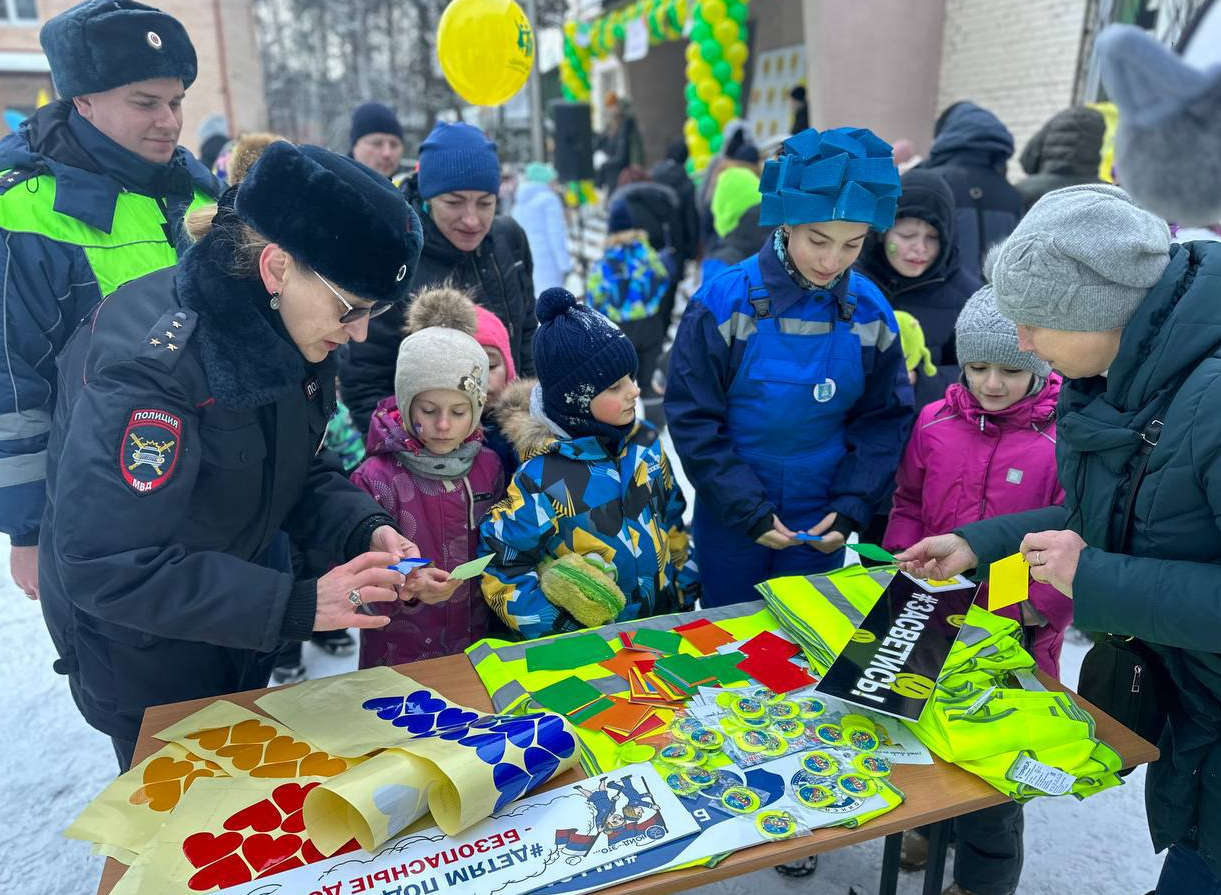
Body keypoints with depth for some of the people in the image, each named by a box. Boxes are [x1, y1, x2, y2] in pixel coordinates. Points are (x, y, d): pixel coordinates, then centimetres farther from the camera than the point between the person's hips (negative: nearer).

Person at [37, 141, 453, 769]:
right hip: (139, 647, -6)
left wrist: (366, 531, -18)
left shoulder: (293, 333, -10)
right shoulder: (148, 359, -34)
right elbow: (105, 566, -33)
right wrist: (296, 605, -35)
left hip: (237, 618, 7)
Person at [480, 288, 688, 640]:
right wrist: (566, 625, -17)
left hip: (661, 626, 3)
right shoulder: (541, 478, -14)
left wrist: (684, 597, 16)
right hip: (583, 645, -3)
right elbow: (501, 572, -9)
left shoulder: (646, 443, 2)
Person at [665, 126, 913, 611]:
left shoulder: (870, 311, -6)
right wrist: (749, 510, -15)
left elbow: (884, 421, 1)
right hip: (731, 519, -2)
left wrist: (850, 510, -8)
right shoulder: (724, 303, -15)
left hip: (821, 525, 2)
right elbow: (694, 419, -13)